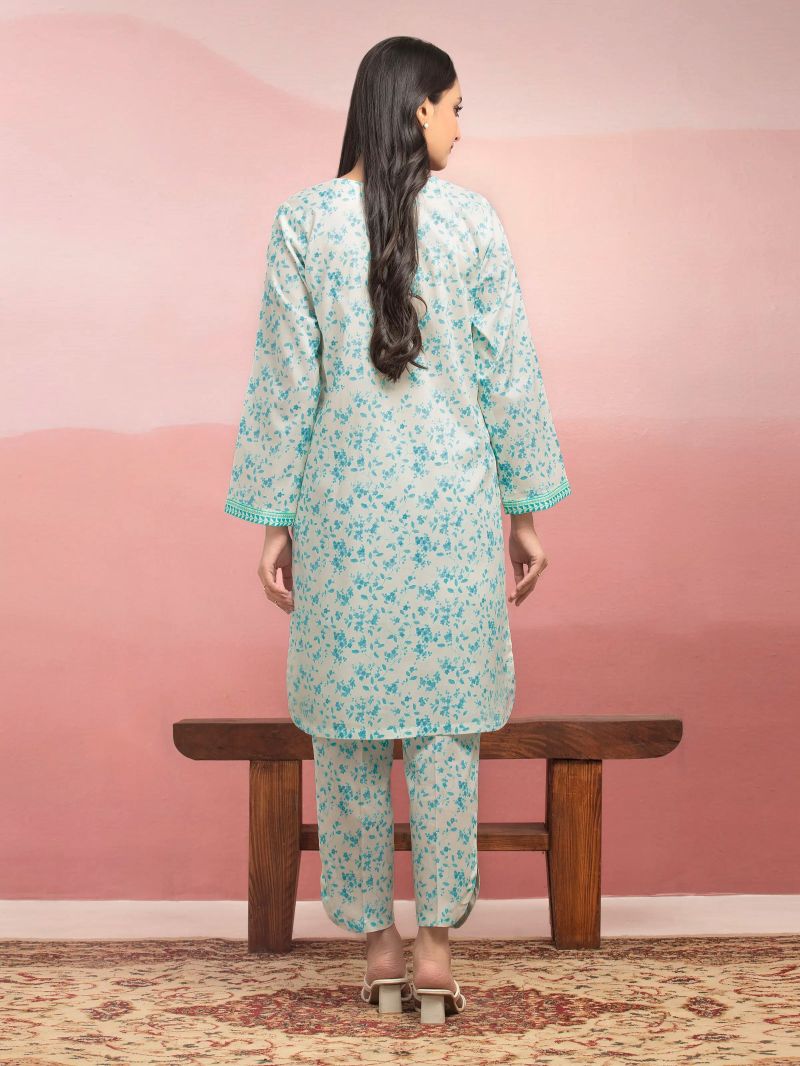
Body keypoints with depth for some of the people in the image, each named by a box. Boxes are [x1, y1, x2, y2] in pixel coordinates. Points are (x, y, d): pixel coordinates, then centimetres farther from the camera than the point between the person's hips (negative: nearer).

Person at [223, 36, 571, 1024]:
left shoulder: (302, 220, -2)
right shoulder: (472, 219, -2)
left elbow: (284, 379, -2)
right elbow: (510, 375, -1)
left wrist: (272, 520, 4)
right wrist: (526, 513, 8)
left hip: (342, 502, 0)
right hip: (452, 501, 0)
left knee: (349, 728, 10)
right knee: (445, 726, 7)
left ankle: (376, 943, 18)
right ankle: (435, 948, 10)